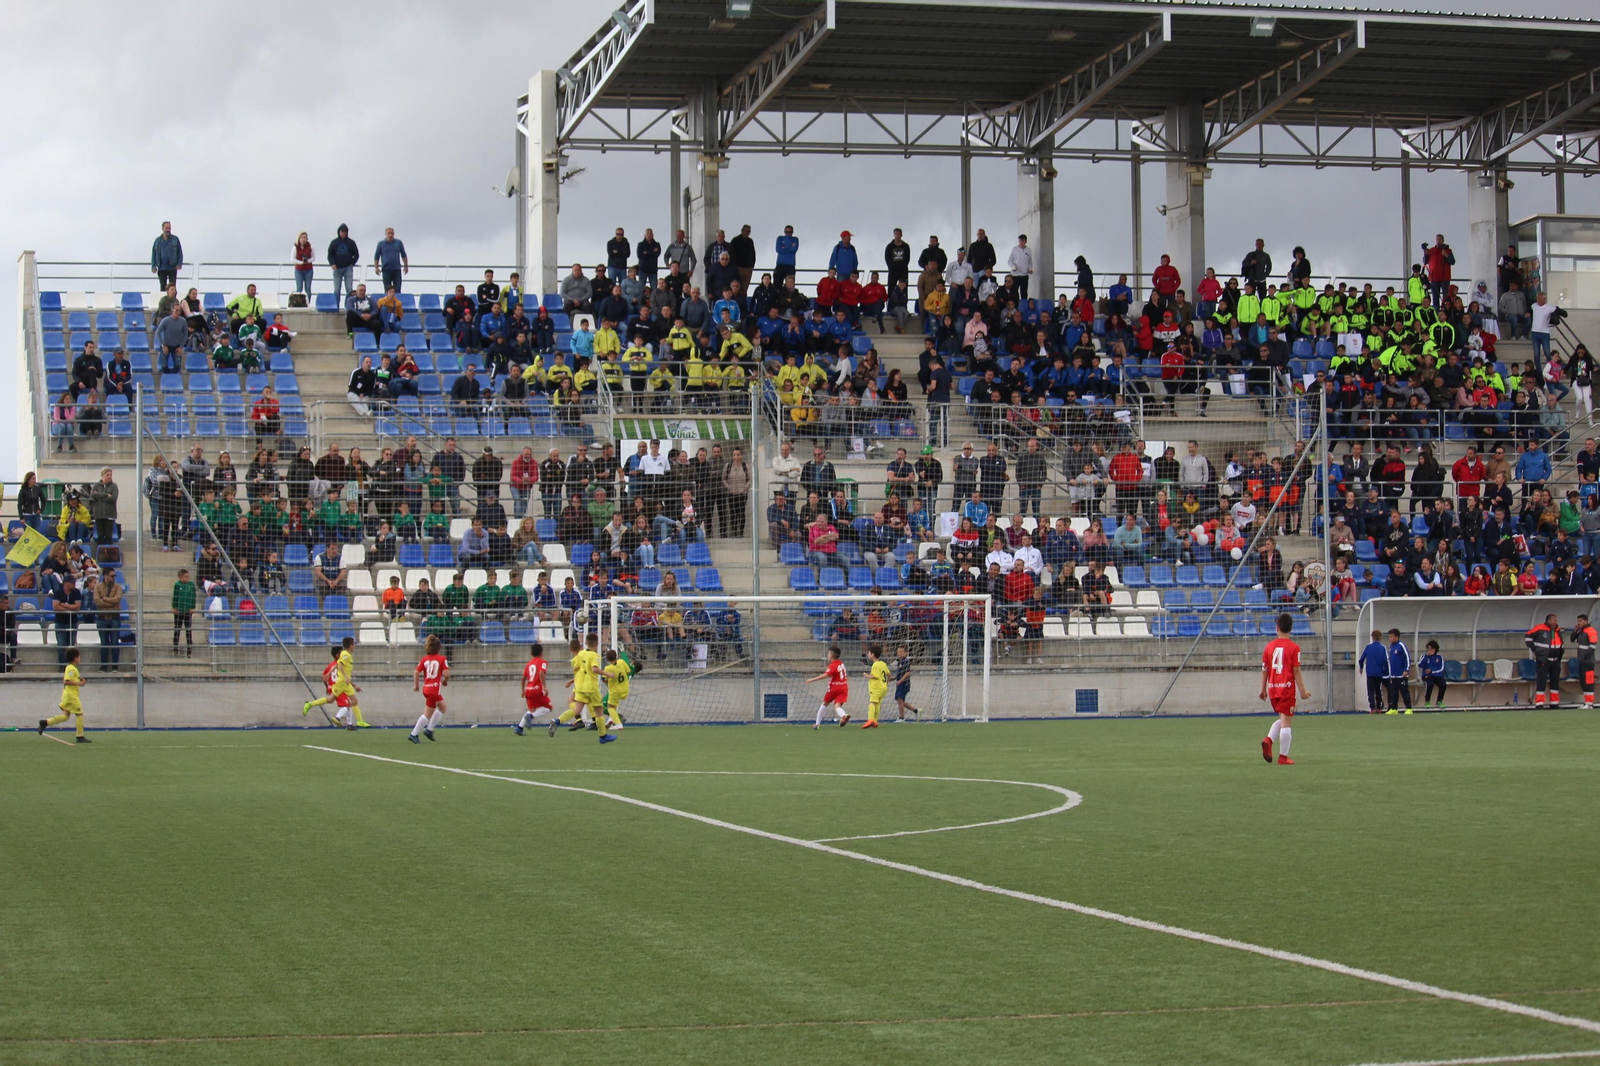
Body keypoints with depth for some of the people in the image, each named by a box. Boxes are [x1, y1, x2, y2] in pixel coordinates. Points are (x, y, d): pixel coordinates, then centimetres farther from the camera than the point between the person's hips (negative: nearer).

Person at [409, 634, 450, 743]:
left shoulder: (425, 659, 5)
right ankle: (413, 735, -1)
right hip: (435, 688, -6)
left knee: (442, 708, 20)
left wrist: (416, 685, 10)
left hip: (426, 688, 6)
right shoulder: (442, 659, -8)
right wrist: (445, 681, 5)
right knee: (427, 714, 2)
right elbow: (446, 674, -16)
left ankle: (429, 729, 12)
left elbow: (416, 672, -2)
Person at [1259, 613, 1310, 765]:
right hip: (1287, 688, -5)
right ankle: (1283, 757, -1)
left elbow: (1264, 670, 8)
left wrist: (1263, 690, 17)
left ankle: (1268, 740, -3)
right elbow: (1297, 671, -9)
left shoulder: (1269, 646, 5)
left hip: (1272, 689, 5)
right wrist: (1302, 691, -4)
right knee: (1287, 722, 0)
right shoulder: (1294, 648, -7)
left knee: (1282, 719, 21)